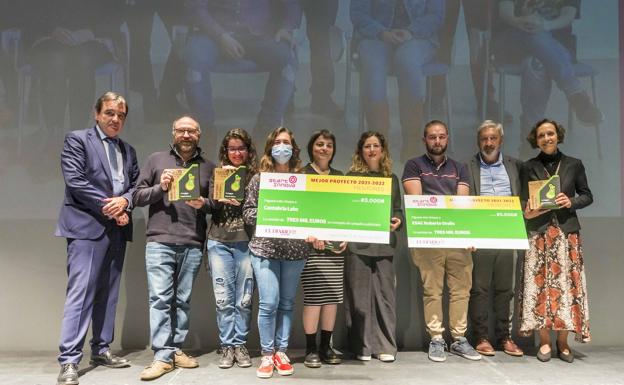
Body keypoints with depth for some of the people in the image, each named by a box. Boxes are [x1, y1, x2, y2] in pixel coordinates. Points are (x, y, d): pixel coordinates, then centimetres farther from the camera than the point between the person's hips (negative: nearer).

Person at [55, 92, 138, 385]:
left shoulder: (128, 151, 18)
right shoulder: (77, 140, 1)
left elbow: (136, 184, 12)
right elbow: (74, 180, -11)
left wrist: (124, 201, -9)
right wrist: (108, 207, -13)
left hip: (117, 228, 6)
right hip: (87, 226, -6)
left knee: (108, 293, 10)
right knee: (80, 292, -9)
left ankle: (101, 350, 19)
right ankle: (69, 361, -5)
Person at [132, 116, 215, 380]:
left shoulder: (208, 167, 13)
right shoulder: (156, 160, 9)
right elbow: (137, 197, 6)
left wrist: (204, 204, -6)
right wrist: (160, 187, -10)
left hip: (193, 245, 2)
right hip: (159, 242, -1)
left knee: (183, 300, 7)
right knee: (160, 298, -5)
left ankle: (176, 349, 17)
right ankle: (162, 356, -1)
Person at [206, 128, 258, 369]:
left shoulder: (256, 176, 4)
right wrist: (221, 197, -13)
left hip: (246, 243, -1)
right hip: (219, 242, 1)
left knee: (244, 298, 4)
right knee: (223, 298, 3)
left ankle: (240, 345, 17)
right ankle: (227, 346, 14)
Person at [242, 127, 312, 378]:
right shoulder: (259, 179, 5)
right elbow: (247, 213, 2)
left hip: (295, 249, 2)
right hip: (265, 248, -2)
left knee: (287, 303, 8)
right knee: (268, 303, -6)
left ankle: (281, 352, 20)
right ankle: (267, 355, 9)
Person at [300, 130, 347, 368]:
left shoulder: (339, 177, 17)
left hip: (335, 243, 5)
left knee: (333, 295, 4)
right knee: (313, 295, -6)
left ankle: (326, 346, 15)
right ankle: (310, 349, 5)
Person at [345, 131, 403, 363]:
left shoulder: (392, 179, 16)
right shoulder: (352, 177, 5)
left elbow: (398, 209, 16)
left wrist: (398, 220, -5)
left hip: (384, 244, 3)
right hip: (358, 244, -2)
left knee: (385, 293, 2)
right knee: (359, 296, 1)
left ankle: (386, 346, 11)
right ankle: (361, 346, 11)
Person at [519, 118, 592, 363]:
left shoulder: (574, 164, 7)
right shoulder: (529, 167, 7)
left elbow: (587, 196, 10)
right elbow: (523, 201, 7)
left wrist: (571, 202, -9)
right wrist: (528, 212, -13)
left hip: (567, 233, 1)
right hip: (539, 234, 0)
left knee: (566, 284, 0)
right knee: (539, 285, -3)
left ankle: (563, 342, 9)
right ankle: (544, 341, 4)